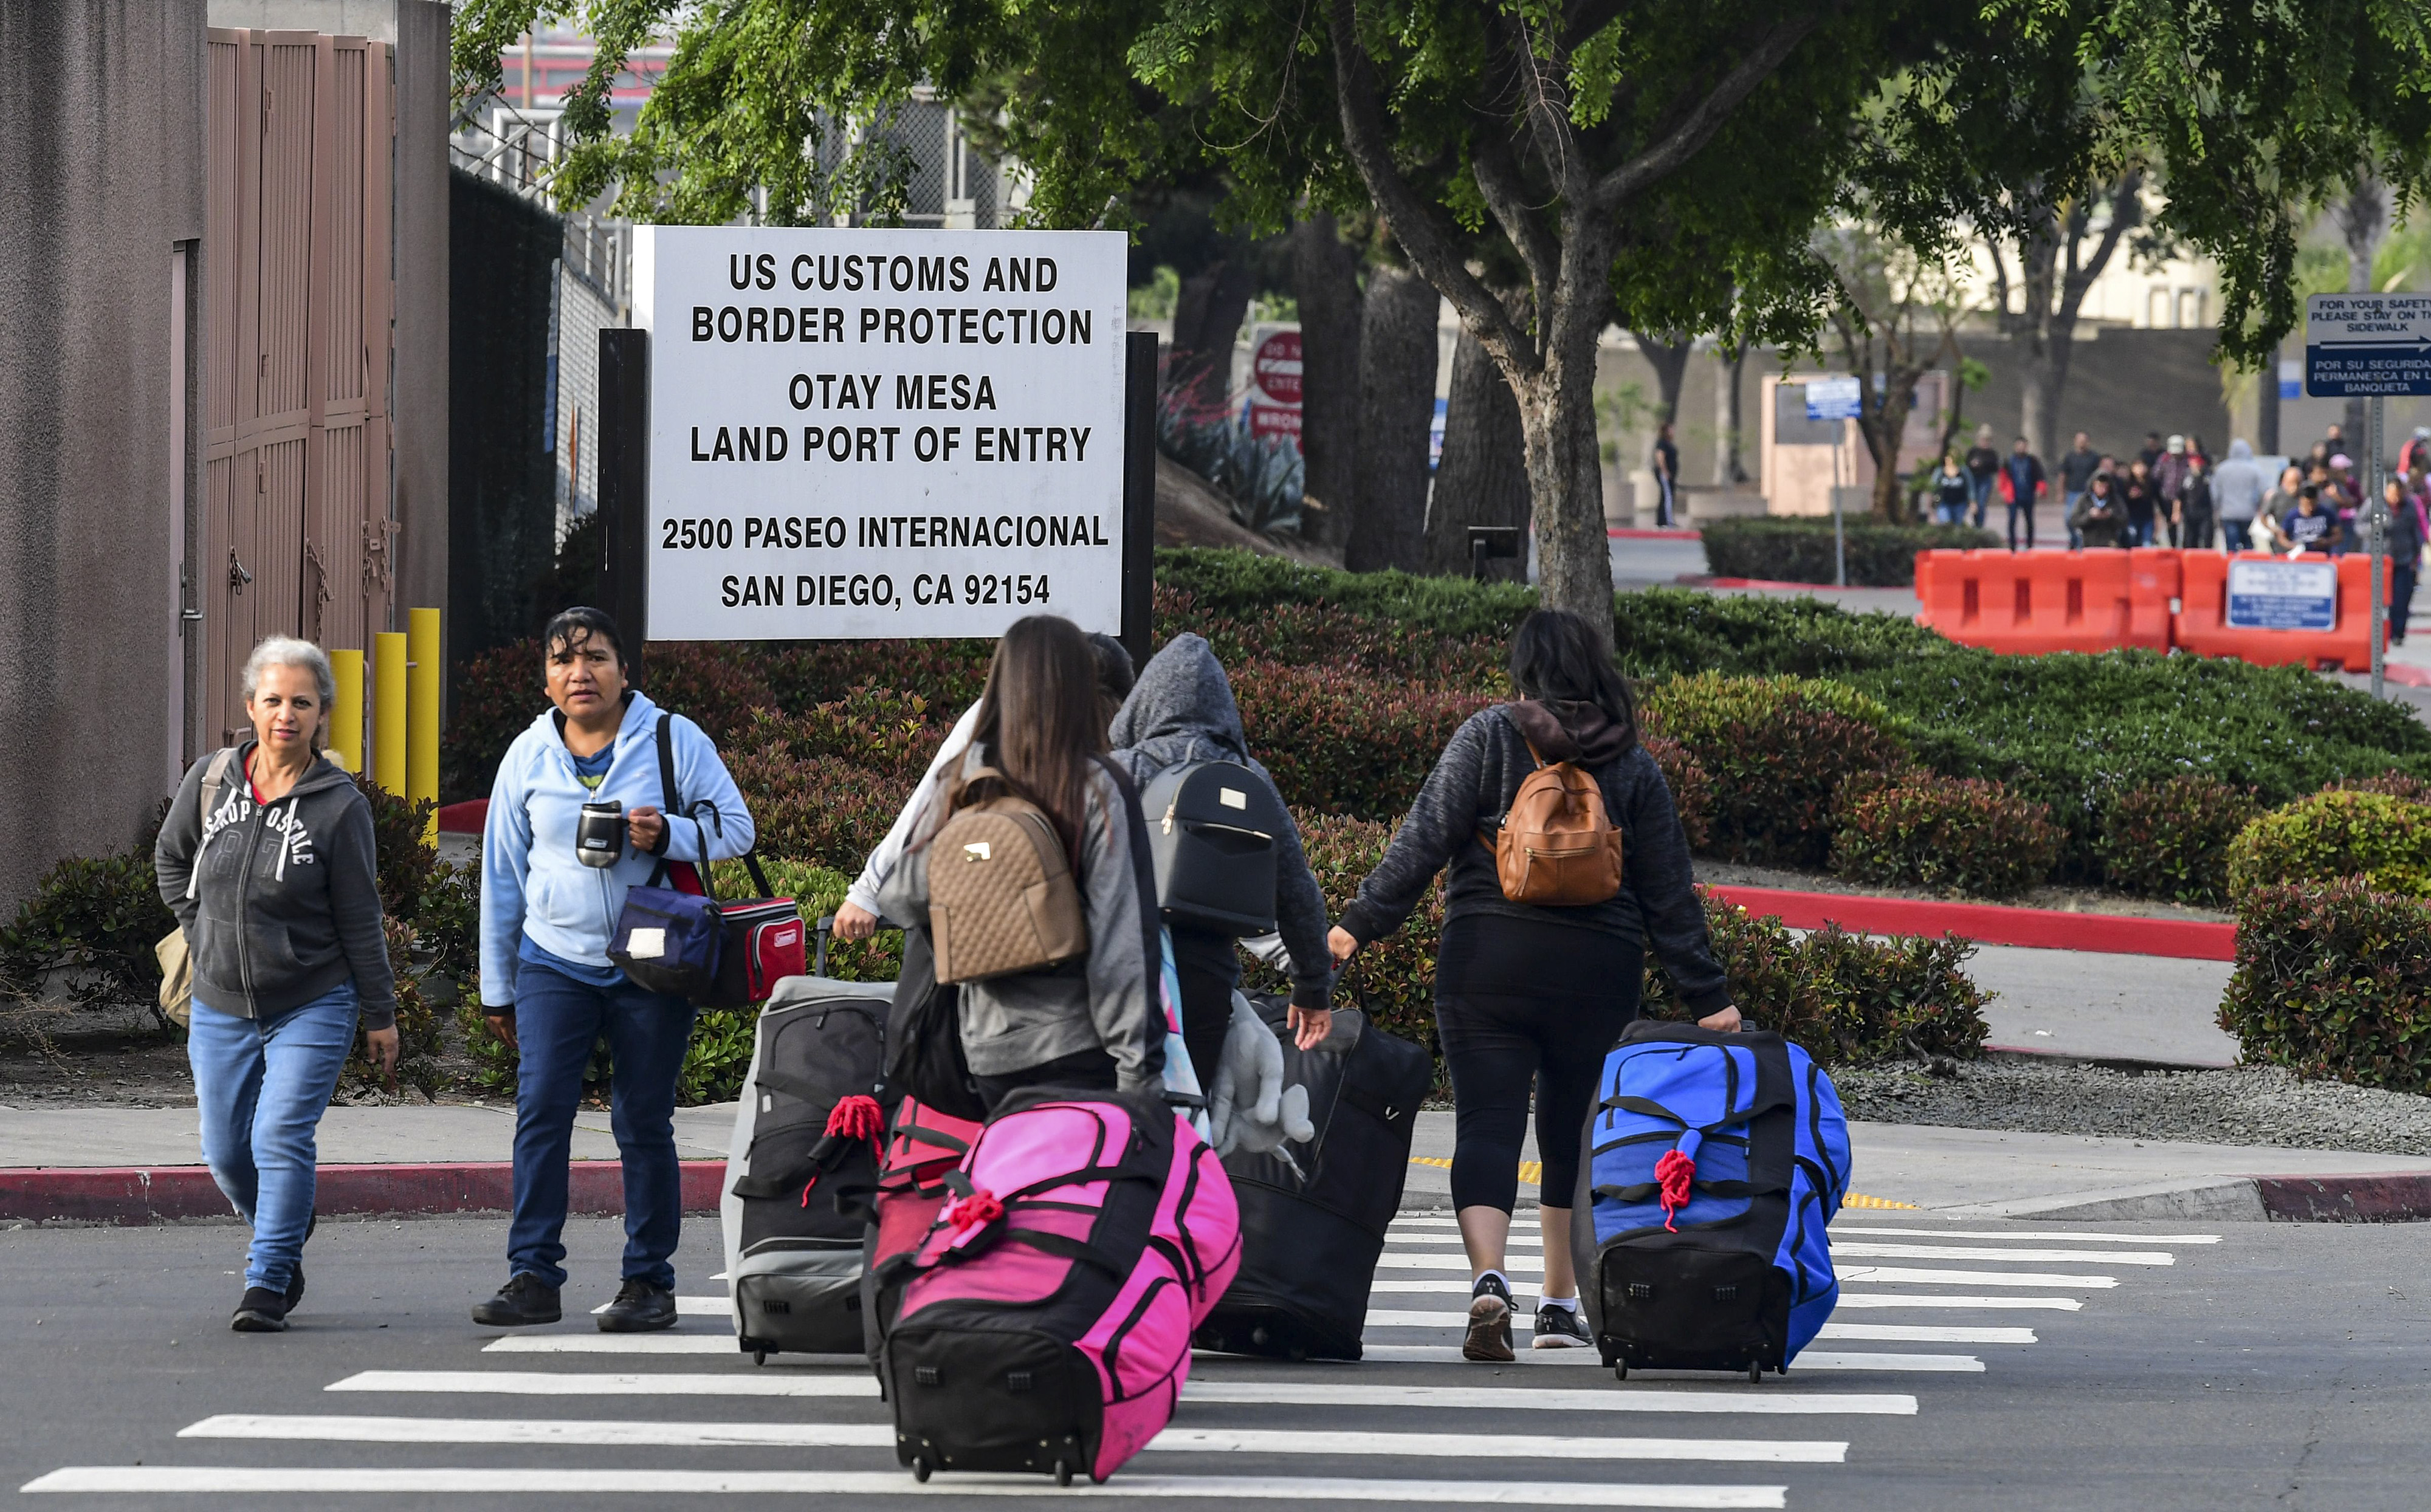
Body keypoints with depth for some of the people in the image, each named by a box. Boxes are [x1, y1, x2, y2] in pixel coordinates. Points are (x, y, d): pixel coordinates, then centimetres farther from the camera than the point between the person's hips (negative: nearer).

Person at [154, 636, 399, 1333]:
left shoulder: (340, 805, -10)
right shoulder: (210, 780, -1)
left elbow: (360, 920, -5)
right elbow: (171, 857, 18)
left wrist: (381, 1015, -2)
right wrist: (201, 931, 9)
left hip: (312, 1006, -4)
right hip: (221, 1006, 4)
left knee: (282, 1138, -14)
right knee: (226, 1151, 9)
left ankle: (268, 1283, -8)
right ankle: (283, 1237, 36)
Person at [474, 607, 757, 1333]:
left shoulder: (673, 740, -1)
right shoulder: (528, 756, 6)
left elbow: (736, 827, 2)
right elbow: (503, 873, 13)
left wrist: (669, 835, -19)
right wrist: (497, 988, 15)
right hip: (554, 964, 2)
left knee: (644, 1124, 2)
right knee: (540, 1113, -9)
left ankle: (650, 1281, 10)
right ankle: (532, 1275, -7)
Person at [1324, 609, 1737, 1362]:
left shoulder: (1489, 737, 1)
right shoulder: (1632, 766, 8)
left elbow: (1425, 839, -7)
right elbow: (1668, 894, 8)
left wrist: (1361, 923, -7)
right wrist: (1706, 995, 11)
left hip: (1486, 961, -2)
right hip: (1598, 974, 2)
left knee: (1486, 1126, -6)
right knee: (1575, 1134, 15)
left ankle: (1489, 1279, -29)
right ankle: (1561, 1306, 21)